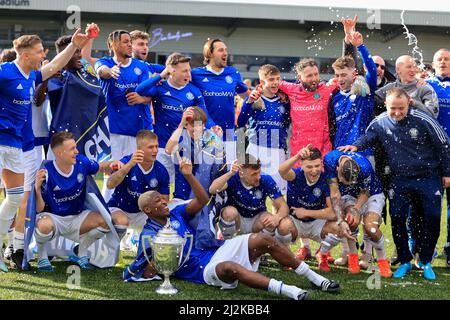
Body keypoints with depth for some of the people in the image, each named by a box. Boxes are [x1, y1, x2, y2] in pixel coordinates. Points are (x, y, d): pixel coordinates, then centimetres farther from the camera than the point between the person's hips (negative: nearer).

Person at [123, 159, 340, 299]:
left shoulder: (176, 213, 17)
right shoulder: (149, 235, 1)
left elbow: (202, 200, 7)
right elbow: (146, 273, -5)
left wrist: (188, 176, -3)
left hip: (217, 252, 7)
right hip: (204, 270, -7)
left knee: (263, 240, -9)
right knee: (229, 268, -41)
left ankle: (314, 278, -7)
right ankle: (285, 290, -53)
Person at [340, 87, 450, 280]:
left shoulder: (423, 120, -16)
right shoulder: (380, 123, -8)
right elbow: (367, 138, 11)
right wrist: (355, 146, -11)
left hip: (429, 178, -2)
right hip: (400, 179, 2)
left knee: (431, 219, -1)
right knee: (397, 218, -4)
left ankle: (426, 262, 16)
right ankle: (405, 261, 12)